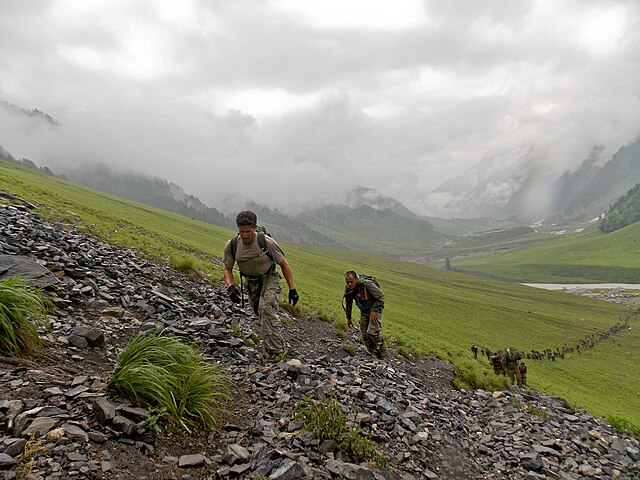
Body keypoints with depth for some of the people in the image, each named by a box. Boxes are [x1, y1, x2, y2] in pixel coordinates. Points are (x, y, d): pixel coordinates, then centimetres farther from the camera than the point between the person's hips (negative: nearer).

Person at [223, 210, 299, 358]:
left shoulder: (267, 242, -29)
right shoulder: (231, 245, -21)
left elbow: (284, 264, -16)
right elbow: (227, 269, -6)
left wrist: (292, 289, -15)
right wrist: (230, 287, -27)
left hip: (269, 278, -4)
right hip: (251, 282, 4)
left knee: (266, 308, -27)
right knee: (260, 313, 14)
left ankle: (277, 350, -26)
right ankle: (278, 344, 42)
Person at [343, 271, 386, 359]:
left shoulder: (367, 284, -30)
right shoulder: (348, 289, -12)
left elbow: (381, 296, -19)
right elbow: (348, 304, 6)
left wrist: (374, 311, -20)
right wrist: (349, 318, 12)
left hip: (375, 309, -6)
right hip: (364, 311, 6)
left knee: (373, 332, -18)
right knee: (365, 334, 2)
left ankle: (382, 354, -1)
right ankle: (372, 354, 17)